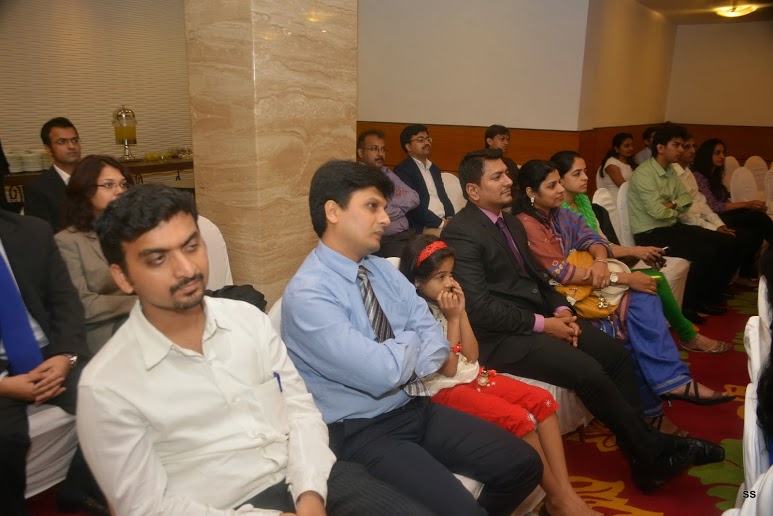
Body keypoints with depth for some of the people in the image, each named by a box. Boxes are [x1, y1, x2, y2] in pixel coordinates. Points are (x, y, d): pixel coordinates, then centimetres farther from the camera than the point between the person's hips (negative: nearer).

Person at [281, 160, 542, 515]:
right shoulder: (306, 295, -20)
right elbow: (380, 373, -26)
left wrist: (398, 363, -16)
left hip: (418, 408, 7)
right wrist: (410, 341, -6)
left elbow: (436, 339, 2)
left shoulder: (382, 269, 6)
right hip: (363, 432, -7)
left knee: (523, 465, 1)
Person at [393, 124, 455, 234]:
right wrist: (440, 223, -15)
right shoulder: (402, 169, -4)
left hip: (445, 221, 7)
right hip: (421, 228, -7)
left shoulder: (434, 168, 21)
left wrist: (450, 219, 0)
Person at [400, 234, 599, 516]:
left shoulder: (444, 306, 8)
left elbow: (471, 356, 5)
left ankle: (567, 491, -9)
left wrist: (461, 312, -3)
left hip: (473, 376, 8)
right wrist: (452, 318, -15)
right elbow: (448, 367, -16)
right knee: (519, 419, -24)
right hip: (445, 390, -8)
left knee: (541, 400, -8)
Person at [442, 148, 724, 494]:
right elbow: (480, 308, -21)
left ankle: (642, 454, 5)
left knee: (617, 354, -2)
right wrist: (543, 324, -16)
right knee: (589, 372, -21)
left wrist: (561, 310, 0)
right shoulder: (461, 234, -15)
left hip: (539, 317, 9)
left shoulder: (511, 222, 14)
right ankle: (652, 452, 1)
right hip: (504, 336, -9)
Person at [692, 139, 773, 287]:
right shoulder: (698, 176, -6)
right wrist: (746, 204, -13)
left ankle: (746, 274, -15)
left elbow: (725, 203, 12)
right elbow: (713, 206, -15)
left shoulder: (715, 176, 21)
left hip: (724, 216, 8)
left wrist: (755, 206, -3)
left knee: (757, 231, -20)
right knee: (759, 217, -23)